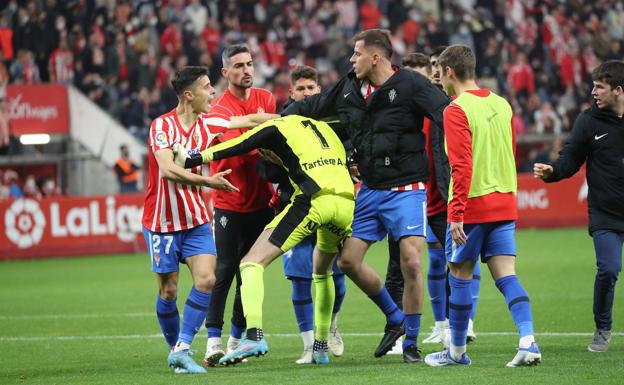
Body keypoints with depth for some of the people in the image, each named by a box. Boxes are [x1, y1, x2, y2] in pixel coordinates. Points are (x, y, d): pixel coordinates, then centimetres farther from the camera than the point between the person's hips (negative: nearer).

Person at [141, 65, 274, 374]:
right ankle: (175, 348, 20)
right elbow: (168, 169, -28)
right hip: (161, 221, -4)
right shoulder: (162, 126, -15)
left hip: (195, 219, 4)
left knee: (206, 279, -13)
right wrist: (207, 181, -37)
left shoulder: (207, 123, 2)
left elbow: (248, 121, 15)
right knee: (168, 291, 0)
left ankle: (182, 350, -12)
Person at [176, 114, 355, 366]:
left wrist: (188, 161, 14)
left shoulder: (277, 127, 15)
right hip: (347, 202, 6)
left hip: (313, 202, -6)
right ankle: (321, 349, 29)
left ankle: (254, 335, -22)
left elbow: (235, 148, 9)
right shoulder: (325, 127, 32)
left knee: (252, 263, -2)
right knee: (323, 271, 32)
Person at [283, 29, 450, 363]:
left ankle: (411, 342, 2)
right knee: (348, 260, 3)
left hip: (406, 190, -7)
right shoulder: (350, 88, 6)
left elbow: (447, 116, -23)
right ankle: (395, 319, 24)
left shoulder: (411, 85, -13)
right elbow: (312, 106, 21)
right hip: (370, 190, 7)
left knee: (411, 263, -14)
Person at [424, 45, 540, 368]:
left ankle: (457, 351, 16)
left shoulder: (457, 111, -12)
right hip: (504, 205, 6)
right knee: (506, 276, 2)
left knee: (460, 275, 7)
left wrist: (456, 214, -18)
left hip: (472, 207, -6)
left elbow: (461, 167, -19)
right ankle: (528, 343, -15)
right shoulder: (502, 105, 11)